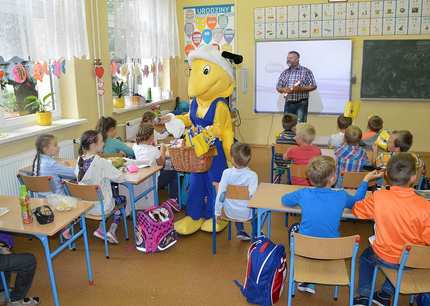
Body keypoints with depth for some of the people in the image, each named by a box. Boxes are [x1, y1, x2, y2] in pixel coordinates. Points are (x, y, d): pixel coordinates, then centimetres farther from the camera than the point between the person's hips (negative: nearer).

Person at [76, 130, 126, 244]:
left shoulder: (80, 160, -6)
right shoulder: (102, 163, -24)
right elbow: (121, 178, -23)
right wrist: (112, 168, -1)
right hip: (100, 207, -5)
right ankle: (112, 231, 15)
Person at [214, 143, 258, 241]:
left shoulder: (226, 173, -15)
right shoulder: (252, 175, -20)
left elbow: (220, 193, -12)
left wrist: (218, 212, -1)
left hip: (230, 213, 2)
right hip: (247, 214, -2)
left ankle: (240, 232, 39)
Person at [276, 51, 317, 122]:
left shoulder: (306, 71, 0)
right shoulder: (285, 73, 13)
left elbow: (313, 86, -3)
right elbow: (278, 87, 12)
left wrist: (300, 89, -17)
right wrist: (284, 90, -11)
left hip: (301, 103, -4)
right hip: (288, 104, 4)